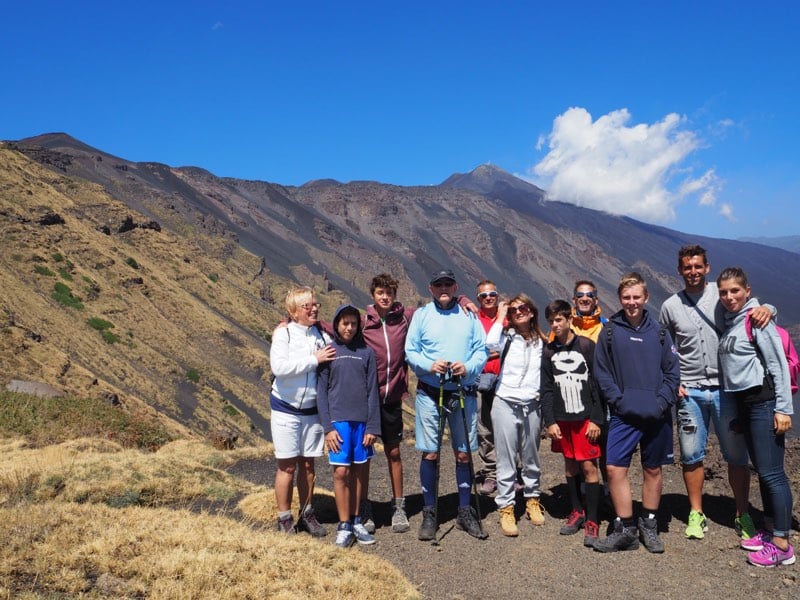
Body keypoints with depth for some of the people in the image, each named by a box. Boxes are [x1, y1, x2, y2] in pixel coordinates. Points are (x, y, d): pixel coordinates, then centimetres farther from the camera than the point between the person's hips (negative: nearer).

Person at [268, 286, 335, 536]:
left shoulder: (323, 336, -1)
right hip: (286, 409, -3)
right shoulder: (283, 334, -9)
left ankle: (307, 515, 27)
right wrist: (314, 359, -23)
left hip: (312, 410, 3)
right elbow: (278, 367, -24)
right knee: (287, 466, 3)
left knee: (308, 465, 12)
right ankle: (284, 518, 17)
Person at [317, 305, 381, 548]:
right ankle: (344, 526, 6)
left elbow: (372, 391, 4)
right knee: (341, 472, -3)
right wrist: (327, 427, -7)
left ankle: (356, 521, 20)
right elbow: (321, 391, 1)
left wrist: (373, 427, -2)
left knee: (358, 471, 9)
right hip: (338, 420, -2)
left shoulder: (366, 352, 6)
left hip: (362, 420, 2)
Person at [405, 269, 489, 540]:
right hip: (429, 393, -1)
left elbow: (482, 350, 4)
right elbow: (410, 351, 2)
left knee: (464, 454, 8)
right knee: (430, 454, 2)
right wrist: (429, 365, -17)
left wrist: (468, 367, -15)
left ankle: (465, 511, 21)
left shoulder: (469, 315, 7)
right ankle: (429, 513, 14)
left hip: (464, 393, 1)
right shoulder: (421, 314, 4)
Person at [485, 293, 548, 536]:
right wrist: (500, 317, -13)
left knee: (531, 458, 14)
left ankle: (532, 500, 31)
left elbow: (545, 374, 15)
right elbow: (491, 344, -25)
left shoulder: (541, 342, 9)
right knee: (506, 460, 0)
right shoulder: (507, 337, -1)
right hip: (506, 404, -3)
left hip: (532, 405, 3)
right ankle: (506, 508, 9)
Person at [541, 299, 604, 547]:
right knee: (570, 465, 11)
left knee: (589, 466, -4)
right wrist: (549, 421, 1)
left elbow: (598, 385, -5)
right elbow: (547, 390, 8)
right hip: (562, 419, 4)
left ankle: (592, 521, 3)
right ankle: (577, 511, 25)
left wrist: (596, 419, -9)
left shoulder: (587, 346, -4)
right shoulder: (549, 352, 7)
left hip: (586, 417, -4)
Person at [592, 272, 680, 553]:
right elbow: (601, 372, 0)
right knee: (615, 469, -7)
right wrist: (619, 401, -10)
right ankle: (625, 529, 7)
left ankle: (649, 526, 27)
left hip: (656, 415, 1)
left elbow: (672, 372, 4)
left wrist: (661, 402, -8)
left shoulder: (659, 331, 4)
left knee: (653, 470, 11)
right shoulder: (609, 331, 1)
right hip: (623, 415, -1)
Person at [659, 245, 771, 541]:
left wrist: (765, 308, -21)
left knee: (737, 455, 5)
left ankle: (743, 516, 20)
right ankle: (696, 514, 21)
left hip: (725, 387, -1)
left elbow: (752, 305, 3)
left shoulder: (722, 293, 0)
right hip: (689, 391, 1)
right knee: (692, 456, 7)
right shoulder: (670, 306, 4)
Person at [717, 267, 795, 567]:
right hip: (743, 403, 8)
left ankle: (782, 545, 1)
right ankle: (770, 529, 25)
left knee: (772, 472, -5)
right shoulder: (729, 322, 13)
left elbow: (779, 364, -13)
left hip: (764, 401, -8)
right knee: (762, 470, 15)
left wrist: (783, 408, -16)